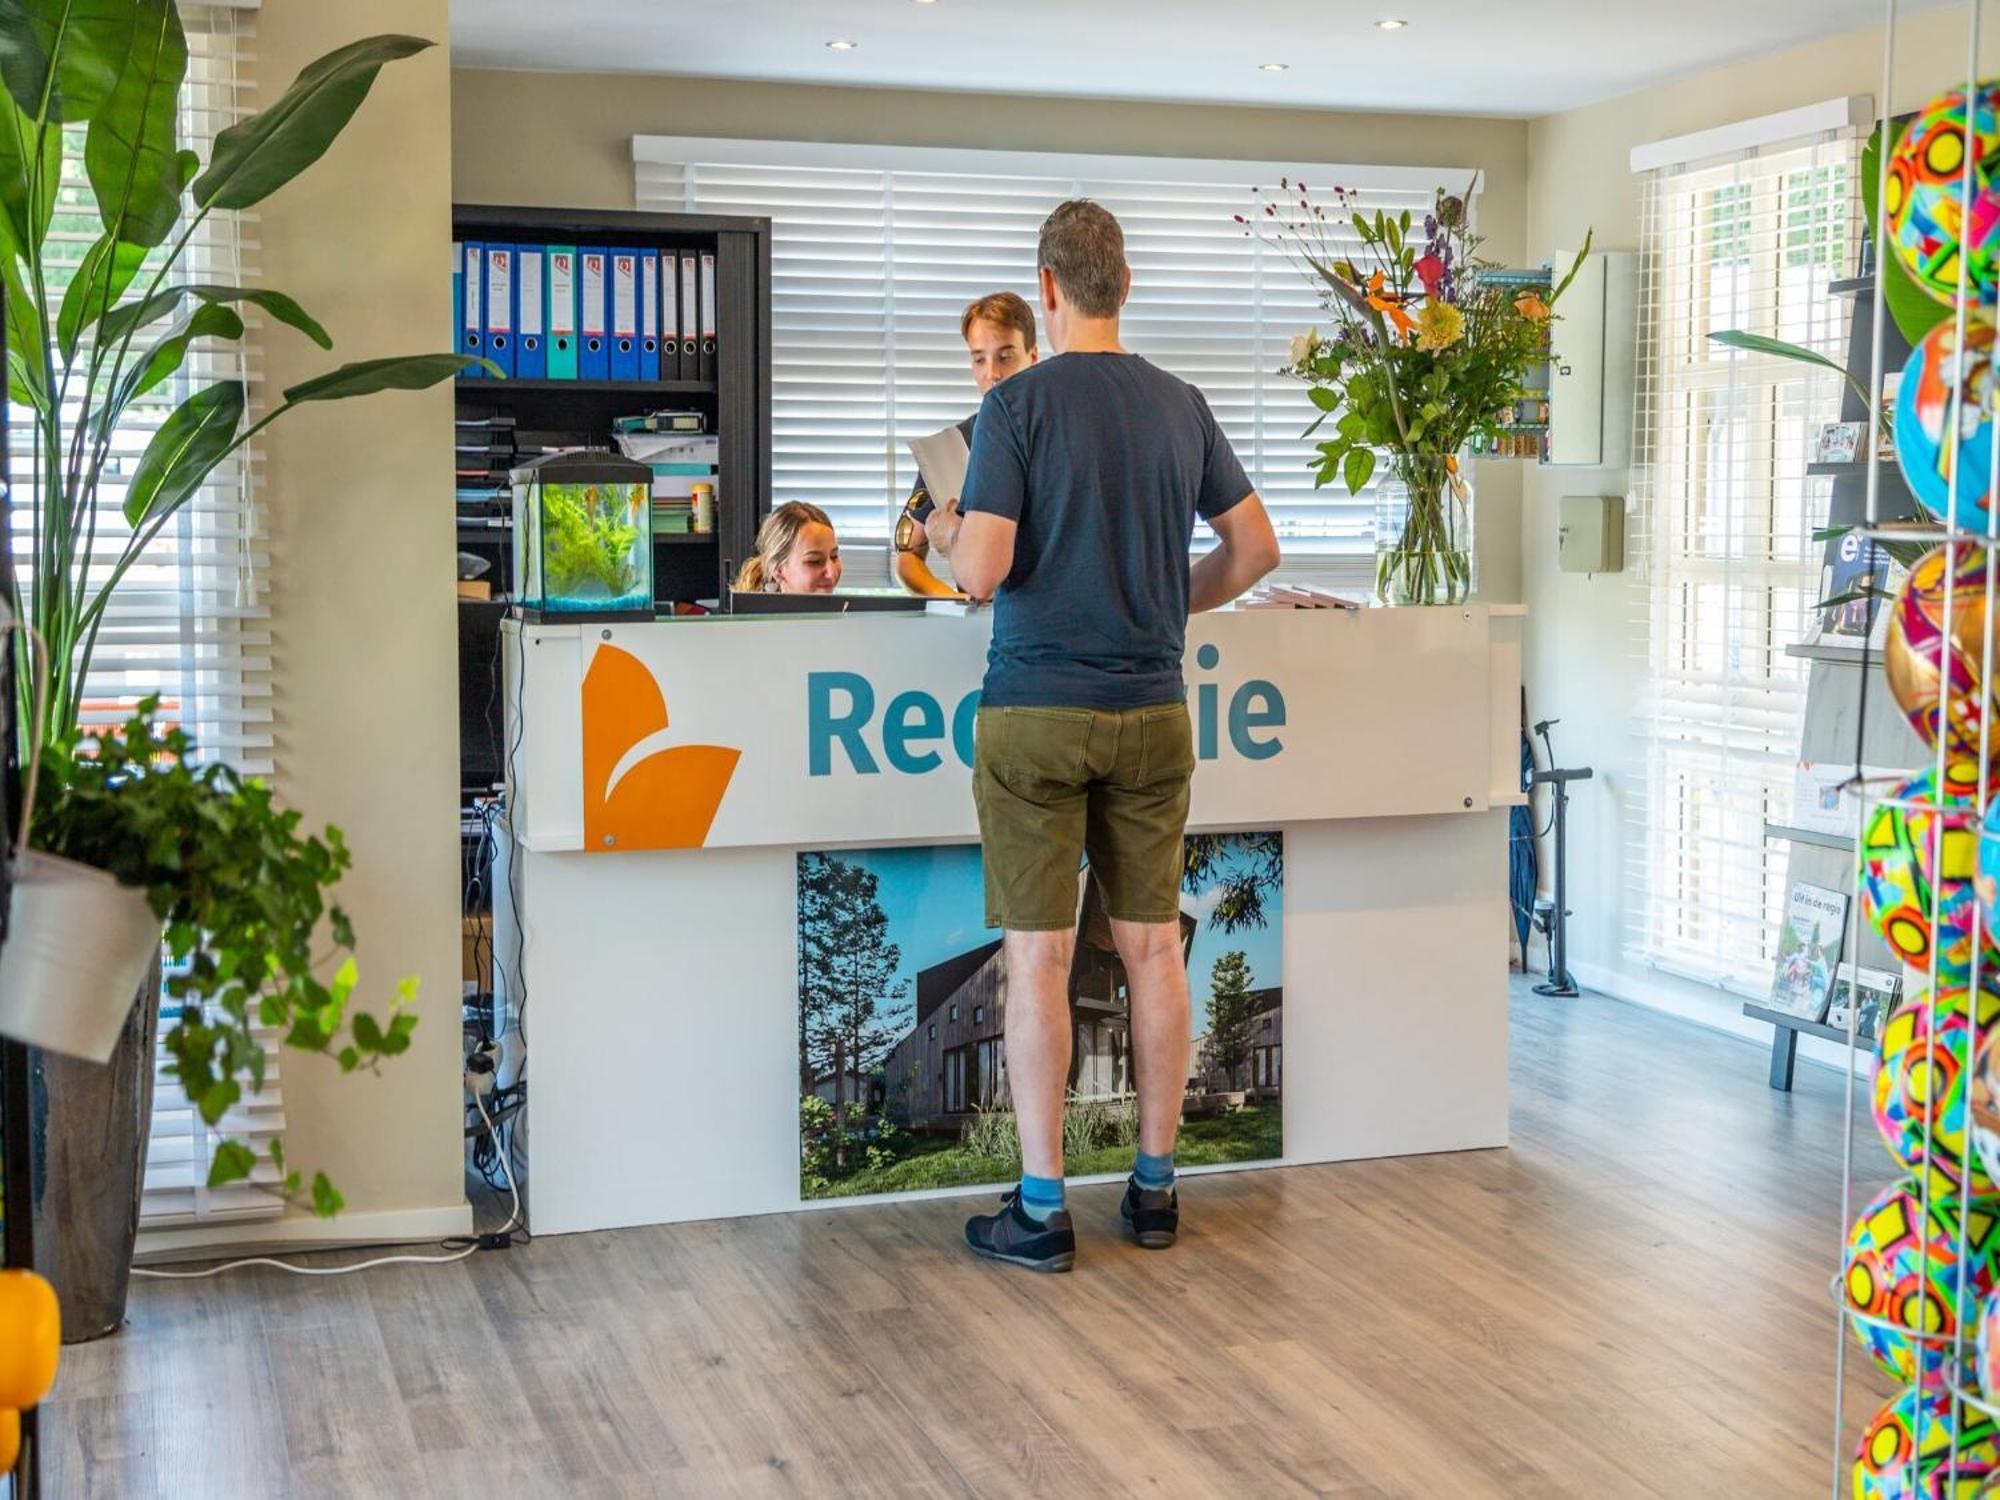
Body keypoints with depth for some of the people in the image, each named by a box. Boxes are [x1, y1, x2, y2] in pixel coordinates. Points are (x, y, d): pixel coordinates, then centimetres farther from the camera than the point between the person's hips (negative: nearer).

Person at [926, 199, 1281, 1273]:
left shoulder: (1018, 405, -9)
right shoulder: (1182, 406, 5)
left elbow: (982, 572, -15)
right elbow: (1256, 548, 10)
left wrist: (944, 532, 7)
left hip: (1037, 712, -4)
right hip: (1153, 710, 4)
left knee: (1038, 958, 1)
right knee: (1152, 945, 11)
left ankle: (1041, 1211, 6)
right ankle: (1156, 1188, 20)